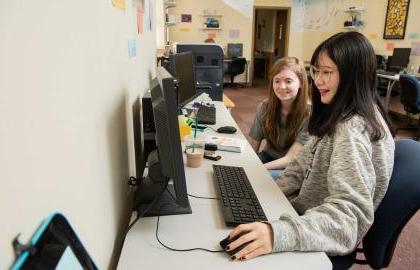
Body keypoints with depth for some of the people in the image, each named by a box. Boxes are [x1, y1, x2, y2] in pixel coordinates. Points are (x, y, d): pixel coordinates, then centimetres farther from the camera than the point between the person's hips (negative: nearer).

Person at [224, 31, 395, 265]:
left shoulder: (353, 131, -29)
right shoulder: (340, 116, 2)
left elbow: (351, 214, -37)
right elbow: (308, 161, 8)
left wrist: (278, 234, -49)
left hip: (322, 243, -8)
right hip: (307, 210, 8)